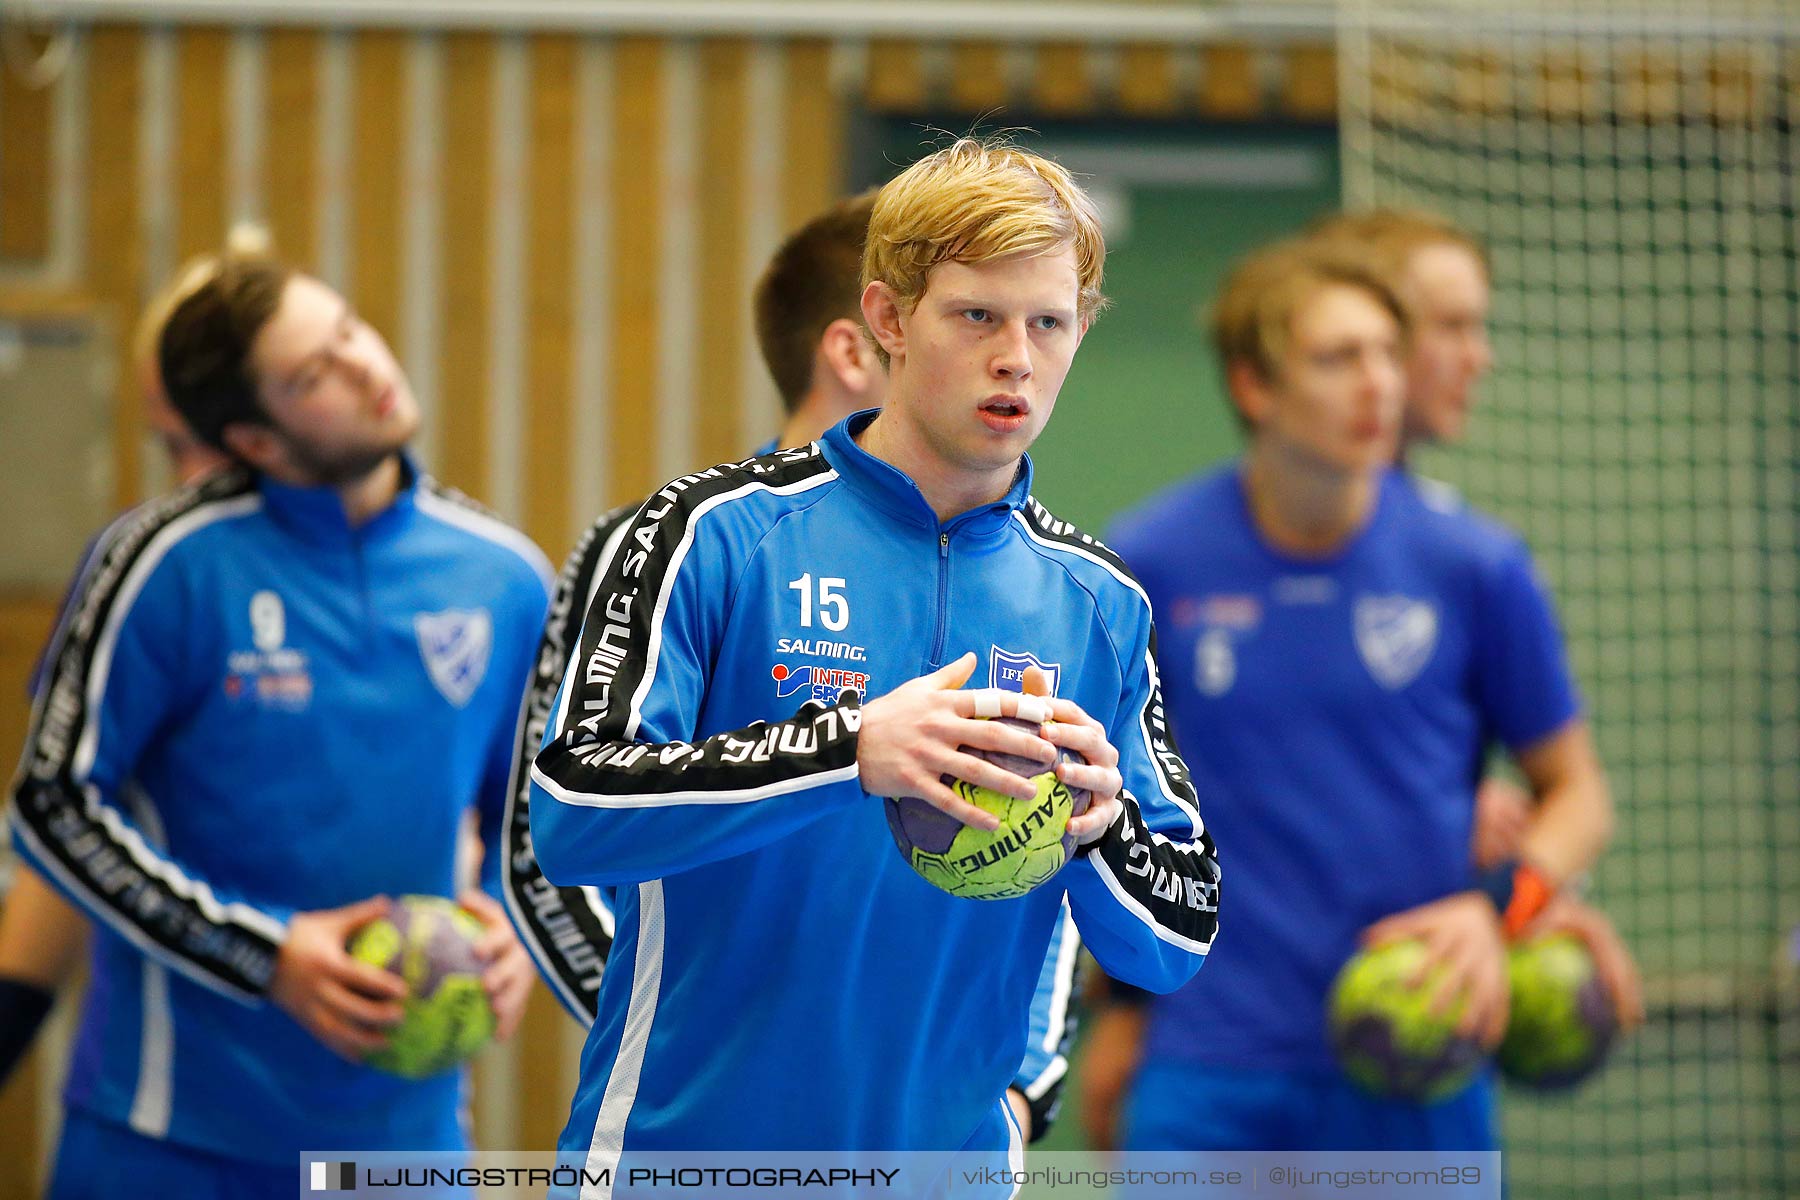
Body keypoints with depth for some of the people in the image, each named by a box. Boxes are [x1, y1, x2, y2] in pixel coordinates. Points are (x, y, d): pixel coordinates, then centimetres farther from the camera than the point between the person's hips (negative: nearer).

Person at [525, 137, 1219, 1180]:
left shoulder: (1101, 604, 4)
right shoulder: (719, 531, -7)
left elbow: (1179, 941, 4)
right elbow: (572, 814, -18)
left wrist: (1101, 826, -18)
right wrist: (848, 749, -28)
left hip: (948, 1153, 3)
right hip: (679, 1145, -3)